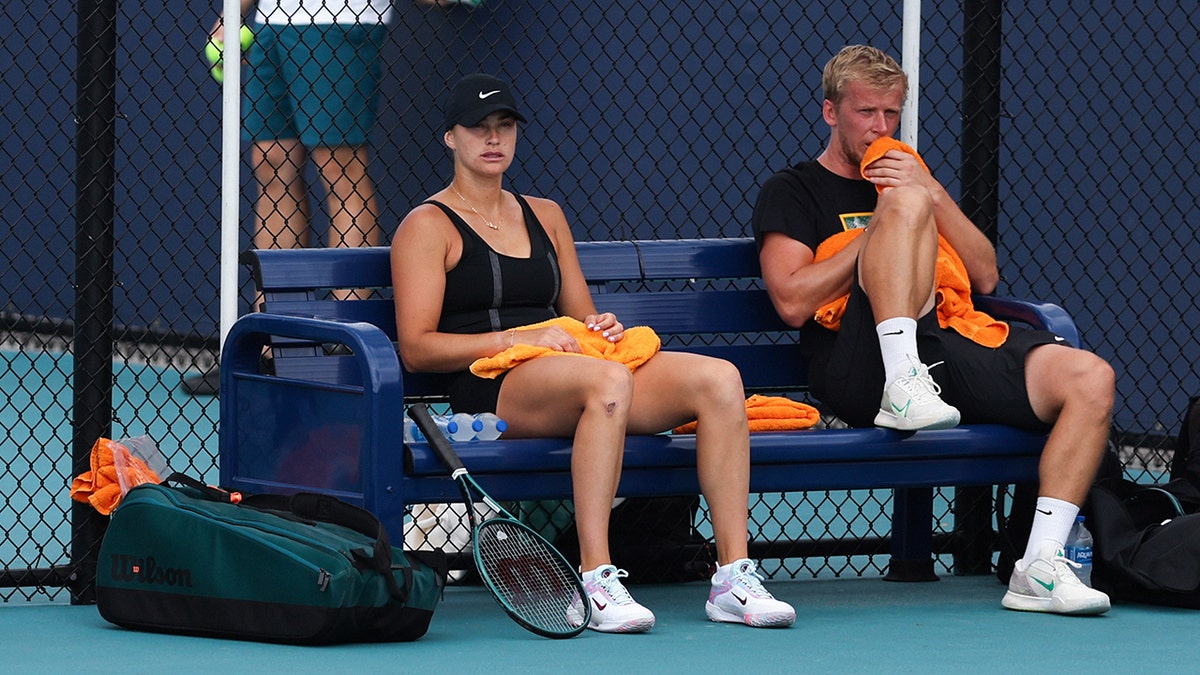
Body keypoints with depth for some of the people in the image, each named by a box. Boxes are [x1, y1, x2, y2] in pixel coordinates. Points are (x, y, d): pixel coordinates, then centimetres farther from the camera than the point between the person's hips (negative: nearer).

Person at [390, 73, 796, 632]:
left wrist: (602, 328, 6)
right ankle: (594, 581, -44)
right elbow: (416, 348, -3)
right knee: (609, 380, -41)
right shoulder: (428, 226, 7)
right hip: (491, 390, -6)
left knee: (719, 378, -21)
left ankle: (733, 576, -26)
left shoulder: (546, 216, 28)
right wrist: (517, 338, -13)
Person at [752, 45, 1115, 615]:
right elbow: (793, 302, -4)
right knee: (907, 203, -25)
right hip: (860, 371, -6)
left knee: (1090, 377, -17)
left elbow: (985, 278, 20)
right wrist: (884, 225, -1)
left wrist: (933, 195, 6)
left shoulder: (909, 176, 32)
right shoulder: (791, 192, 15)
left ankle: (1040, 567, -24)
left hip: (946, 357, 6)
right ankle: (904, 391, -39)